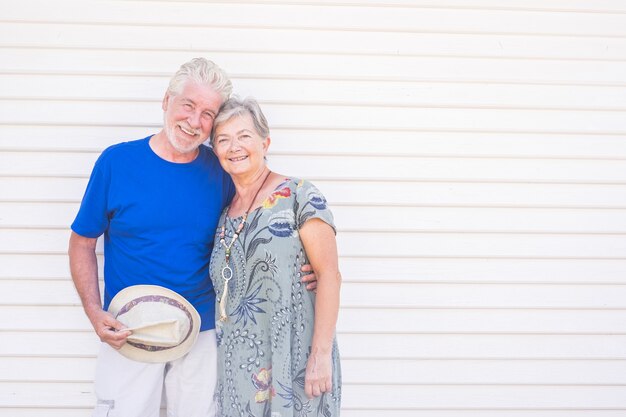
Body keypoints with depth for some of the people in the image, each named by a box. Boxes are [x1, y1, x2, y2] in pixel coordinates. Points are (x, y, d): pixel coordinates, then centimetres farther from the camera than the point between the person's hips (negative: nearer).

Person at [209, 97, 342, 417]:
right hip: (239, 365, 6)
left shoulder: (298, 196, -7)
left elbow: (329, 274, -13)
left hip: (294, 360, -5)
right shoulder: (224, 215, 11)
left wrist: (321, 353, -18)